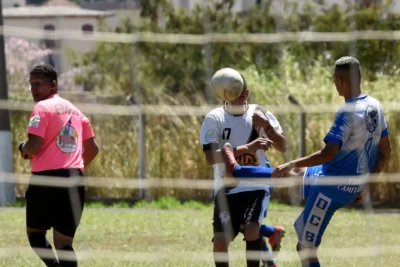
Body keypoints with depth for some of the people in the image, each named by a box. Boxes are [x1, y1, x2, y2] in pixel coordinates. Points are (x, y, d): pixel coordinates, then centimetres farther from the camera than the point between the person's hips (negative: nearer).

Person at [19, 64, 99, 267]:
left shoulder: (43, 108, -5)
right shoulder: (74, 110, 18)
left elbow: (34, 146, -16)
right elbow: (92, 149, 21)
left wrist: (22, 149, 5)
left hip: (47, 178, -6)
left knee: (35, 234, 9)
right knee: (64, 243, 6)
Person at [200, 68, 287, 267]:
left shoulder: (258, 114, -2)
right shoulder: (214, 118, -7)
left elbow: (282, 147, -8)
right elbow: (211, 157, -20)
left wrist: (267, 125, -25)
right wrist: (247, 148, -29)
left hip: (255, 187, 0)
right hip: (226, 191, 0)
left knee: (252, 230, -24)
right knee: (220, 241, -7)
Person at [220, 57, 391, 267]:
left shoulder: (348, 113, -24)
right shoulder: (375, 107, 3)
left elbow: (329, 153, -30)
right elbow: (385, 151, 12)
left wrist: (292, 164, -20)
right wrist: (365, 183, 20)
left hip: (332, 186, -9)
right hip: (354, 185, 9)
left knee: (307, 249, -2)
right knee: (292, 173, 31)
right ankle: (236, 171, 51)